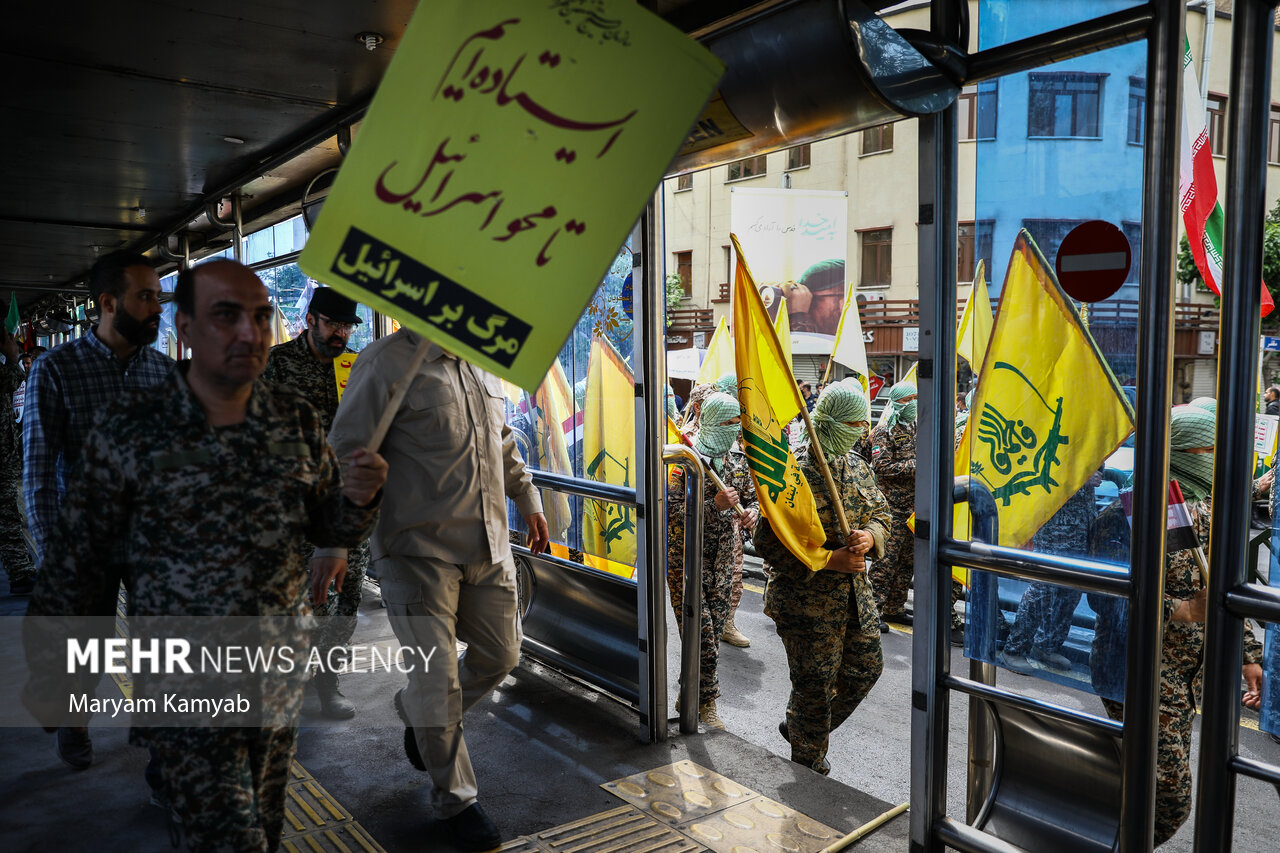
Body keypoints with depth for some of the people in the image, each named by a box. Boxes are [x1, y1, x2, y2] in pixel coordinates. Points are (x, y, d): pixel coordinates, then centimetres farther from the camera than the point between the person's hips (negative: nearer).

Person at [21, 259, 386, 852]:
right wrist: (48, 670, 2)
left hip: (281, 684, 4)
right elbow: (78, 554, -4)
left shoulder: (297, 420, -2)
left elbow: (329, 530, 6)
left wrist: (358, 497, -16)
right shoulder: (131, 426, -11)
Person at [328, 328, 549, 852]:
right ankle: (455, 800, 21)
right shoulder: (386, 363, -11)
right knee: (439, 677, -1)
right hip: (419, 547, -7)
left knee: (500, 656, 14)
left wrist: (529, 501, 27)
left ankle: (418, 715, 42)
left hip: (488, 544, 7)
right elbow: (346, 455, -12)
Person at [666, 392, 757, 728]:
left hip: (723, 559, 6)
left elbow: (750, 497, 18)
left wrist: (751, 512, -5)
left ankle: (692, 693, 27)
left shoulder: (738, 461, 6)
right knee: (701, 634, -5)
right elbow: (674, 513, -18)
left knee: (715, 627, 10)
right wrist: (715, 504, -27)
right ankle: (707, 701, 12)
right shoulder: (685, 460, -14)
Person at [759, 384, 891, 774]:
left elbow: (882, 514, 12)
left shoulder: (858, 467, 4)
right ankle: (809, 771, 29)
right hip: (806, 600, -8)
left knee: (866, 668, 19)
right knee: (816, 686, 5)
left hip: (855, 593, 8)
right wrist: (830, 560, -24)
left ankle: (800, 727, 40)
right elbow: (770, 543, -20)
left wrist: (870, 536, -13)